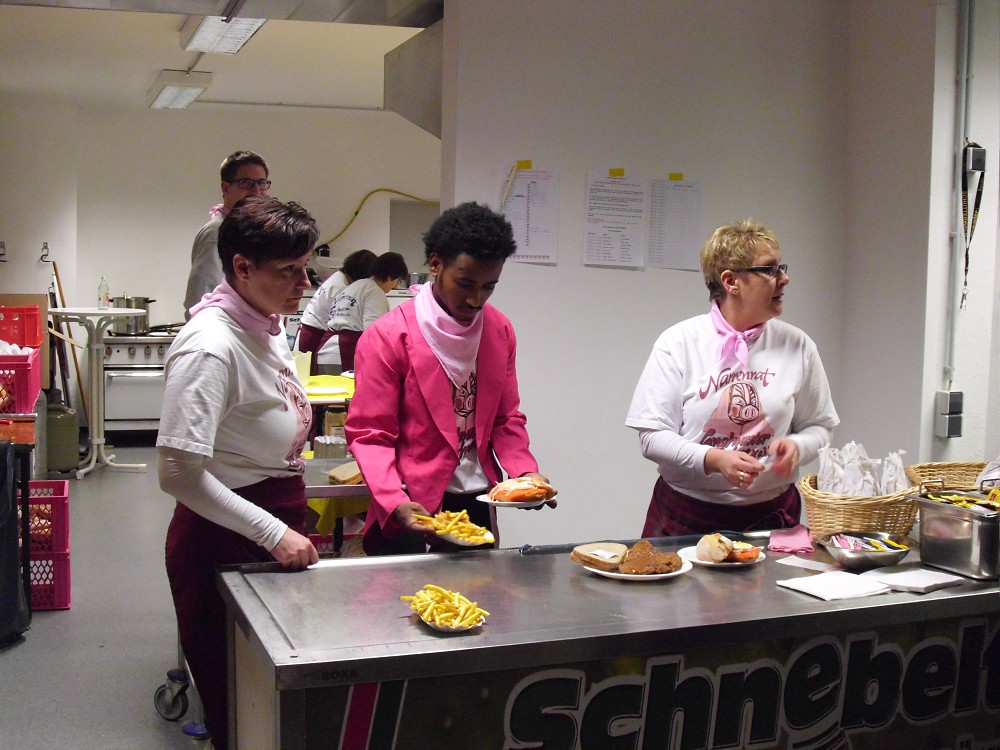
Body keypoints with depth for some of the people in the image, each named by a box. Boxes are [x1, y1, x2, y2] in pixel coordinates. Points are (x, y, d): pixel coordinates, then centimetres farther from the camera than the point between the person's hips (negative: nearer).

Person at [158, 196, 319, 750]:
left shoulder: (266, 325, 5)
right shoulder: (211, 345, -23)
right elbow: (179, 473, -26)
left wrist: (289, 525, 17)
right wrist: (273, 534, -23)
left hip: (276, 529, 9)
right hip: (225, 541, -8)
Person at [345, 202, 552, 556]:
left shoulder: (500, 330, 5)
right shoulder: (387, 337, -11)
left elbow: (506, 418, 11)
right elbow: (369, 435, -11)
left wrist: (524, 470, -7)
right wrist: (395, 502, -26)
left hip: (479, 505, 5)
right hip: (412, 512, -5)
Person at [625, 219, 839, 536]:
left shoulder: (798, 346, 0)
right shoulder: (677, 343, -7)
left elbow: (818, 426, 7)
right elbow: (652, 436, -10)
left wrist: (796, 447, -15)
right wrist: (713, 459, -24)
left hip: (769, 514, 2)